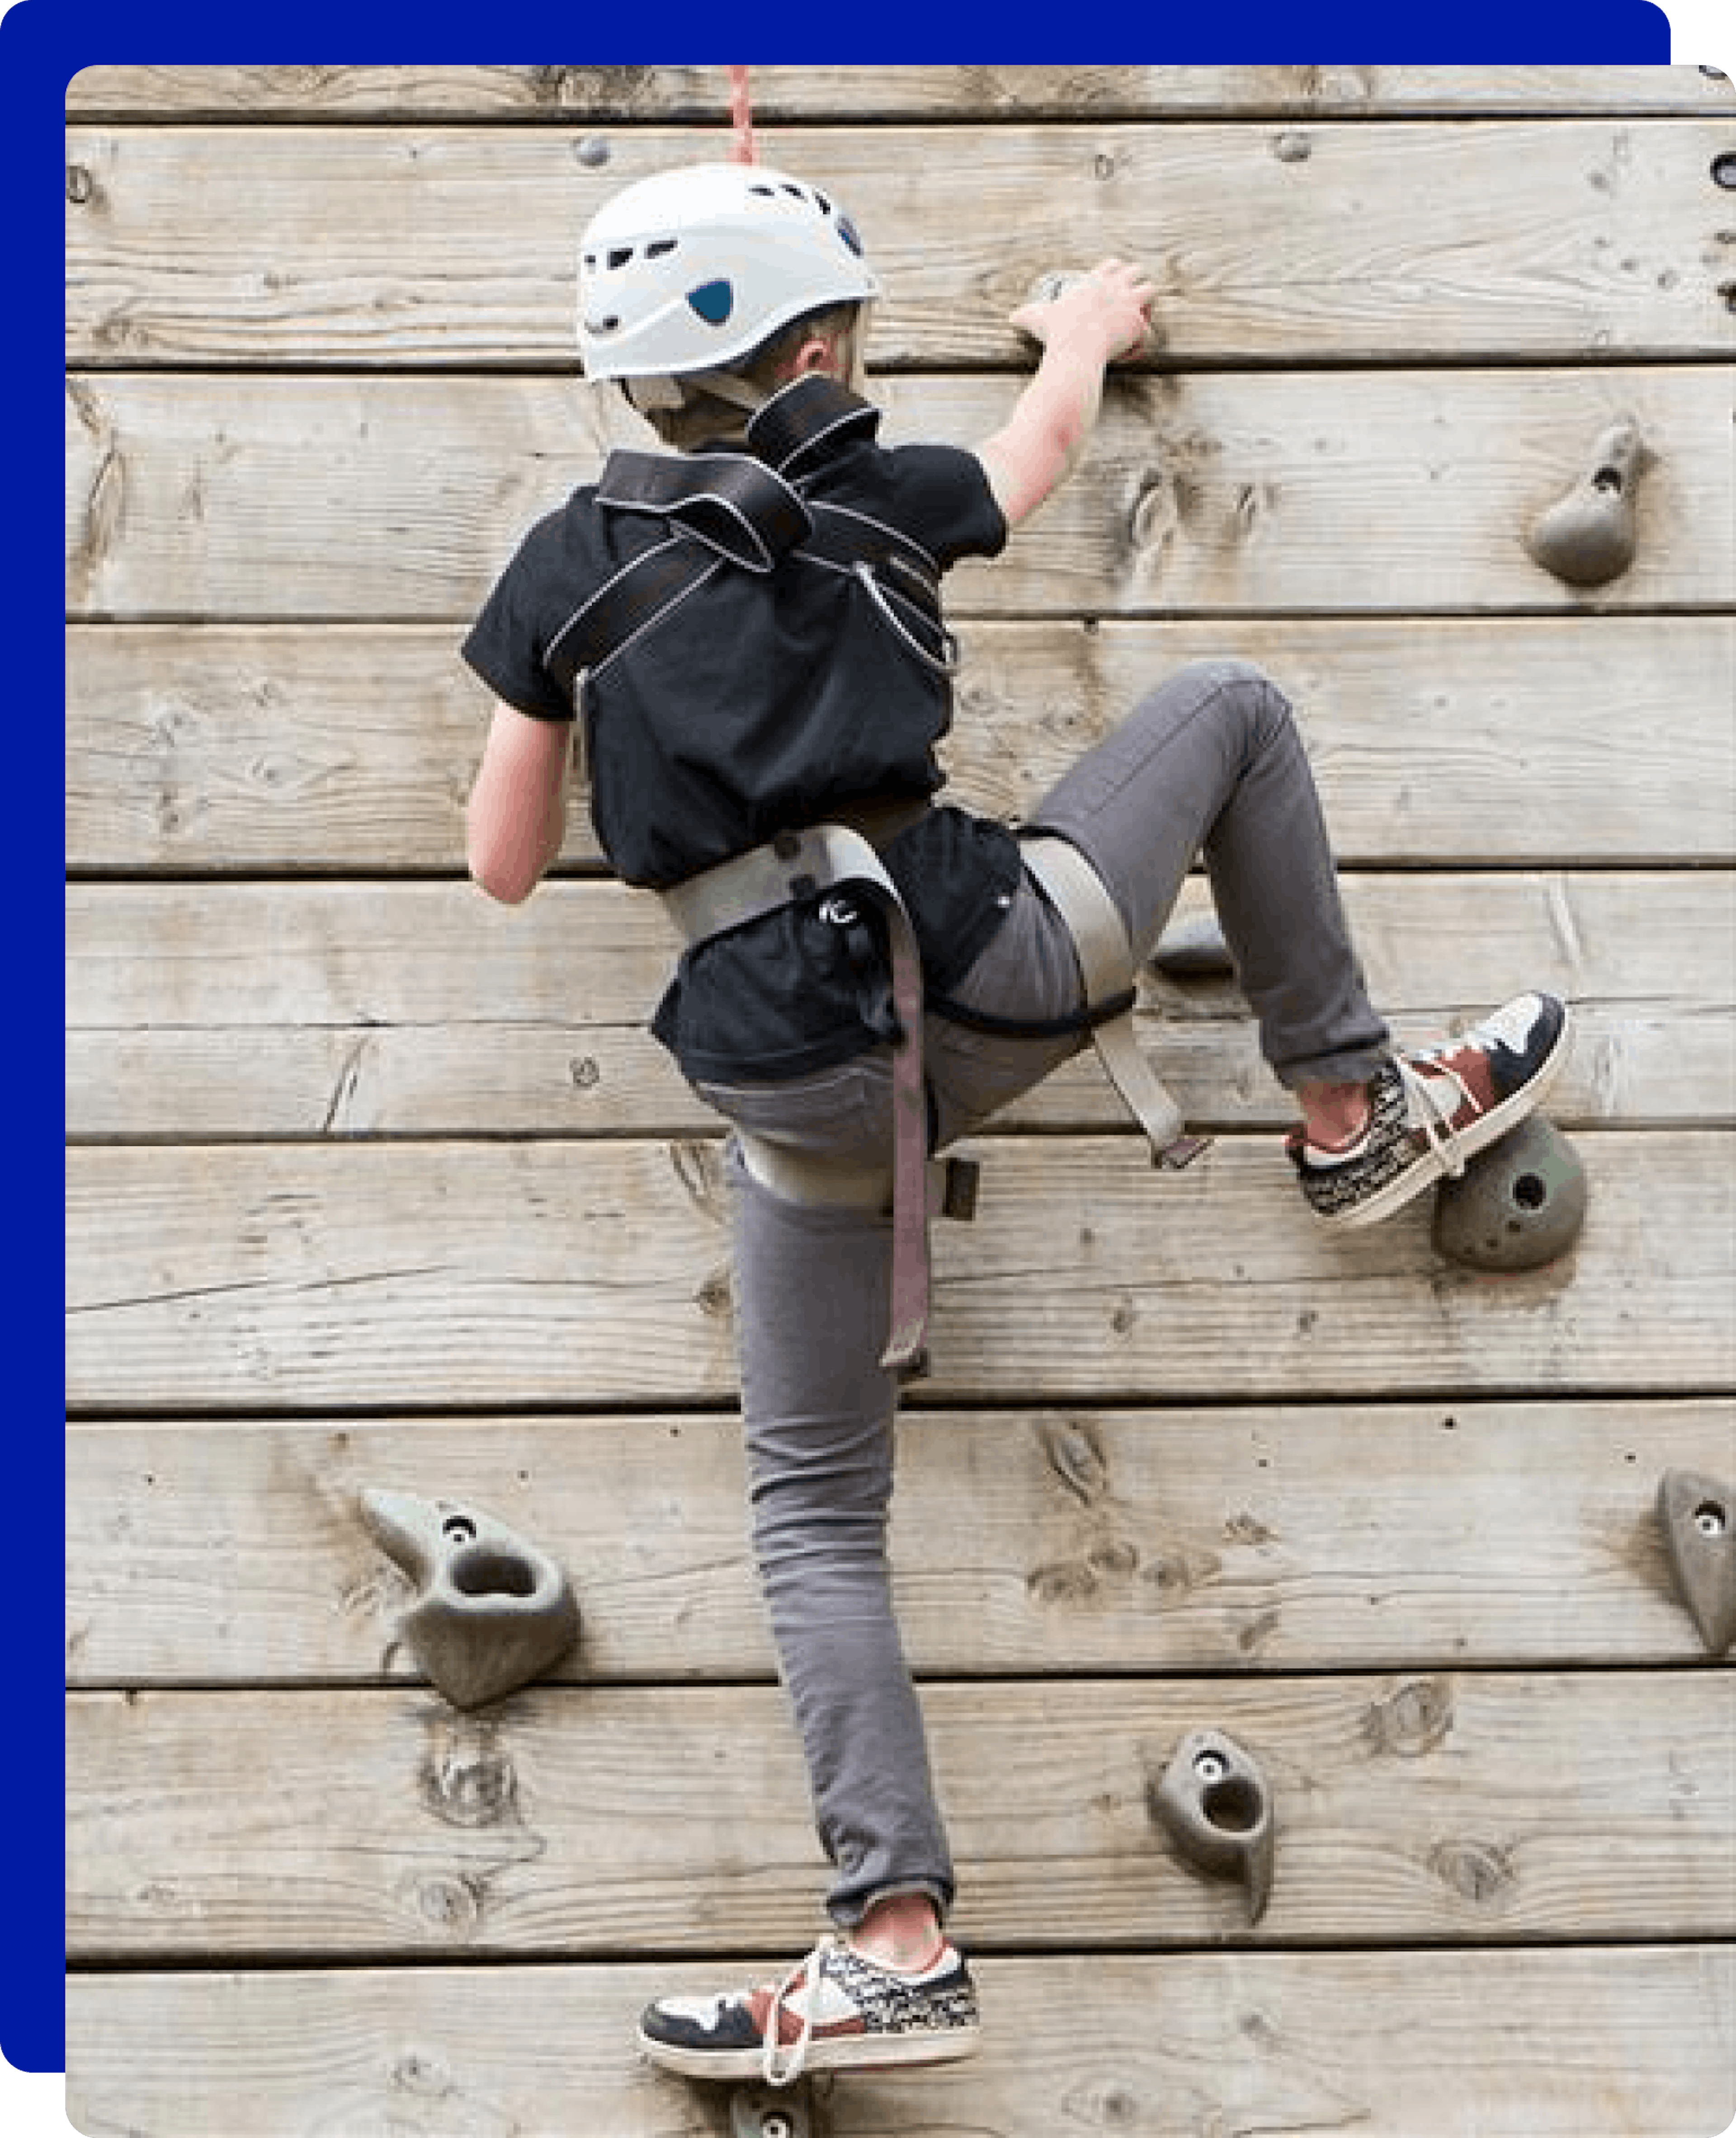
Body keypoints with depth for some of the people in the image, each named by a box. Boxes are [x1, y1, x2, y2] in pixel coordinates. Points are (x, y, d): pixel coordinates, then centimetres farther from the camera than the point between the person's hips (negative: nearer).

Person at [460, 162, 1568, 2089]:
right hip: (983, 972, -1)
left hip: (790, 1081, 1)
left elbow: (505, 868, 15)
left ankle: (897, 1946, 1)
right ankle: (1352, 1112, 29)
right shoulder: (872, 500, 10)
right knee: (1228, 709, 22)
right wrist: (1087, 329, 56)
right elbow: (1049, 436, 33)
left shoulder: (571, 566, 11)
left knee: (811, 1512, 13)